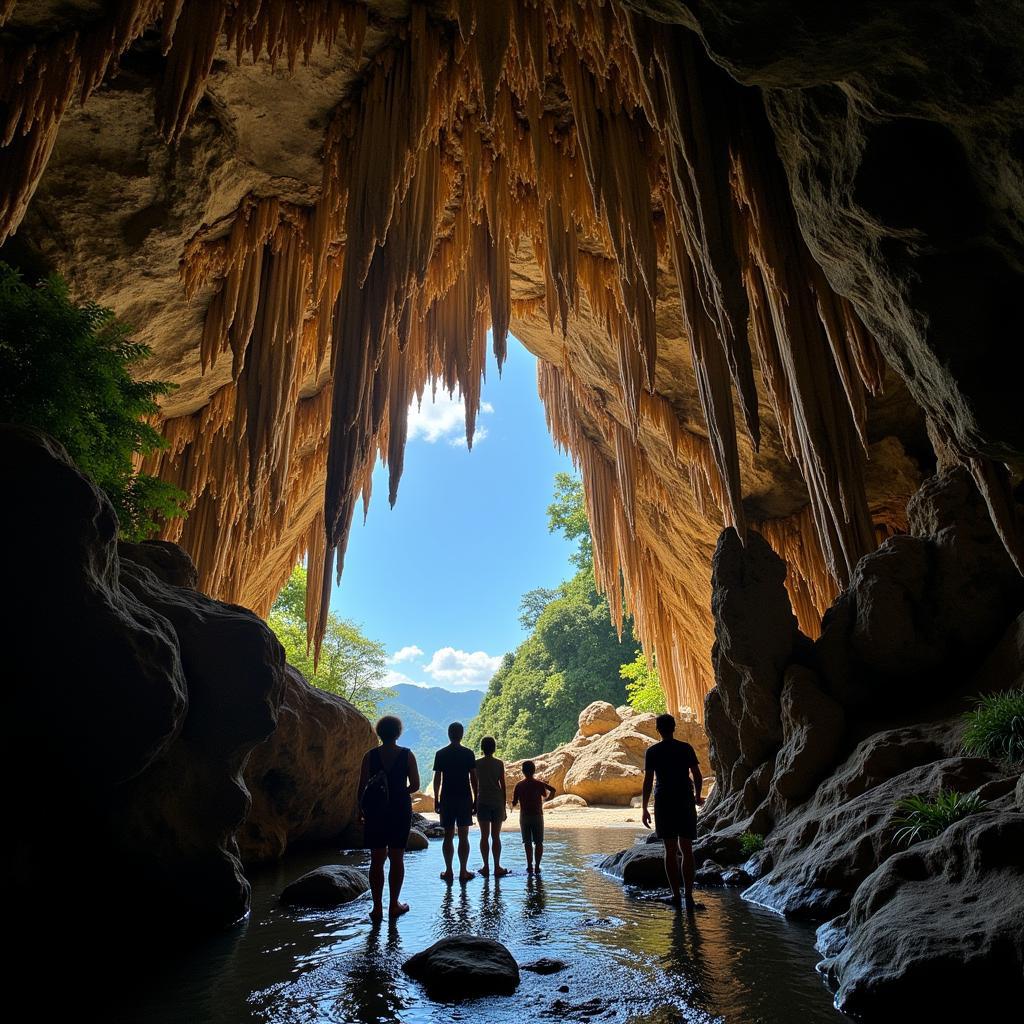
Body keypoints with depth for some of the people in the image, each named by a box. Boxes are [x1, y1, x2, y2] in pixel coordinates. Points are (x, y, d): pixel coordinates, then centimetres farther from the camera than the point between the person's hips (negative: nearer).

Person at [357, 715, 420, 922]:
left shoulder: (370, 755, -4)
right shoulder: (407, 755, -5)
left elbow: (362, 785, -4)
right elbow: (415, 785, -3)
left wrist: (360, 809, 6)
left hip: (374, 811, 1)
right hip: (400, 810, -1)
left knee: (377, 859, 9)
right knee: (397, 858, 10)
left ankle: (377, 908, 9)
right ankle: (394, 905, 15)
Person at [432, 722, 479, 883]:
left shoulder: (441, 754, 0)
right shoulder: (468, 753, -3)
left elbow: (437, 779, 1)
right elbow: (474, 779, -3)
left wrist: (436, 800, 8)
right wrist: (475, 800, 4)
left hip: (446, 799, 1)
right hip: (464, 798, -1)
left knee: (448, 836, 7)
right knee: (463, 836, 5)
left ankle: (448, 871, 9)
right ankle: (463, 871, 6)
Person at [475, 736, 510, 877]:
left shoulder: (477, 763, 0)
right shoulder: (499, 763, -1)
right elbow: (503, 785, 0)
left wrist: (474, 802, 10)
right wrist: (504, 806, 7)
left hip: (483, 802, 0)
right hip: (497, 801, 0)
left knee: (484, 836, 6)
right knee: (496, 836, 7)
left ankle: (486, 866, 6)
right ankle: (497, 867, 8)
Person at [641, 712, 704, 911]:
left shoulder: (652, 751, -3)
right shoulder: (686, 748, 0)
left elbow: (648, 781, -6)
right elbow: (697, 776, 2)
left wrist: (645, 809, 0)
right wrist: (697, 796, 20)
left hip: (664, 803, -1)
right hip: (685, 802, 1)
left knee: (670, 851, 6)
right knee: (687, 850, 8)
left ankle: (676, 896, 6)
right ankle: (689, 896, 4)